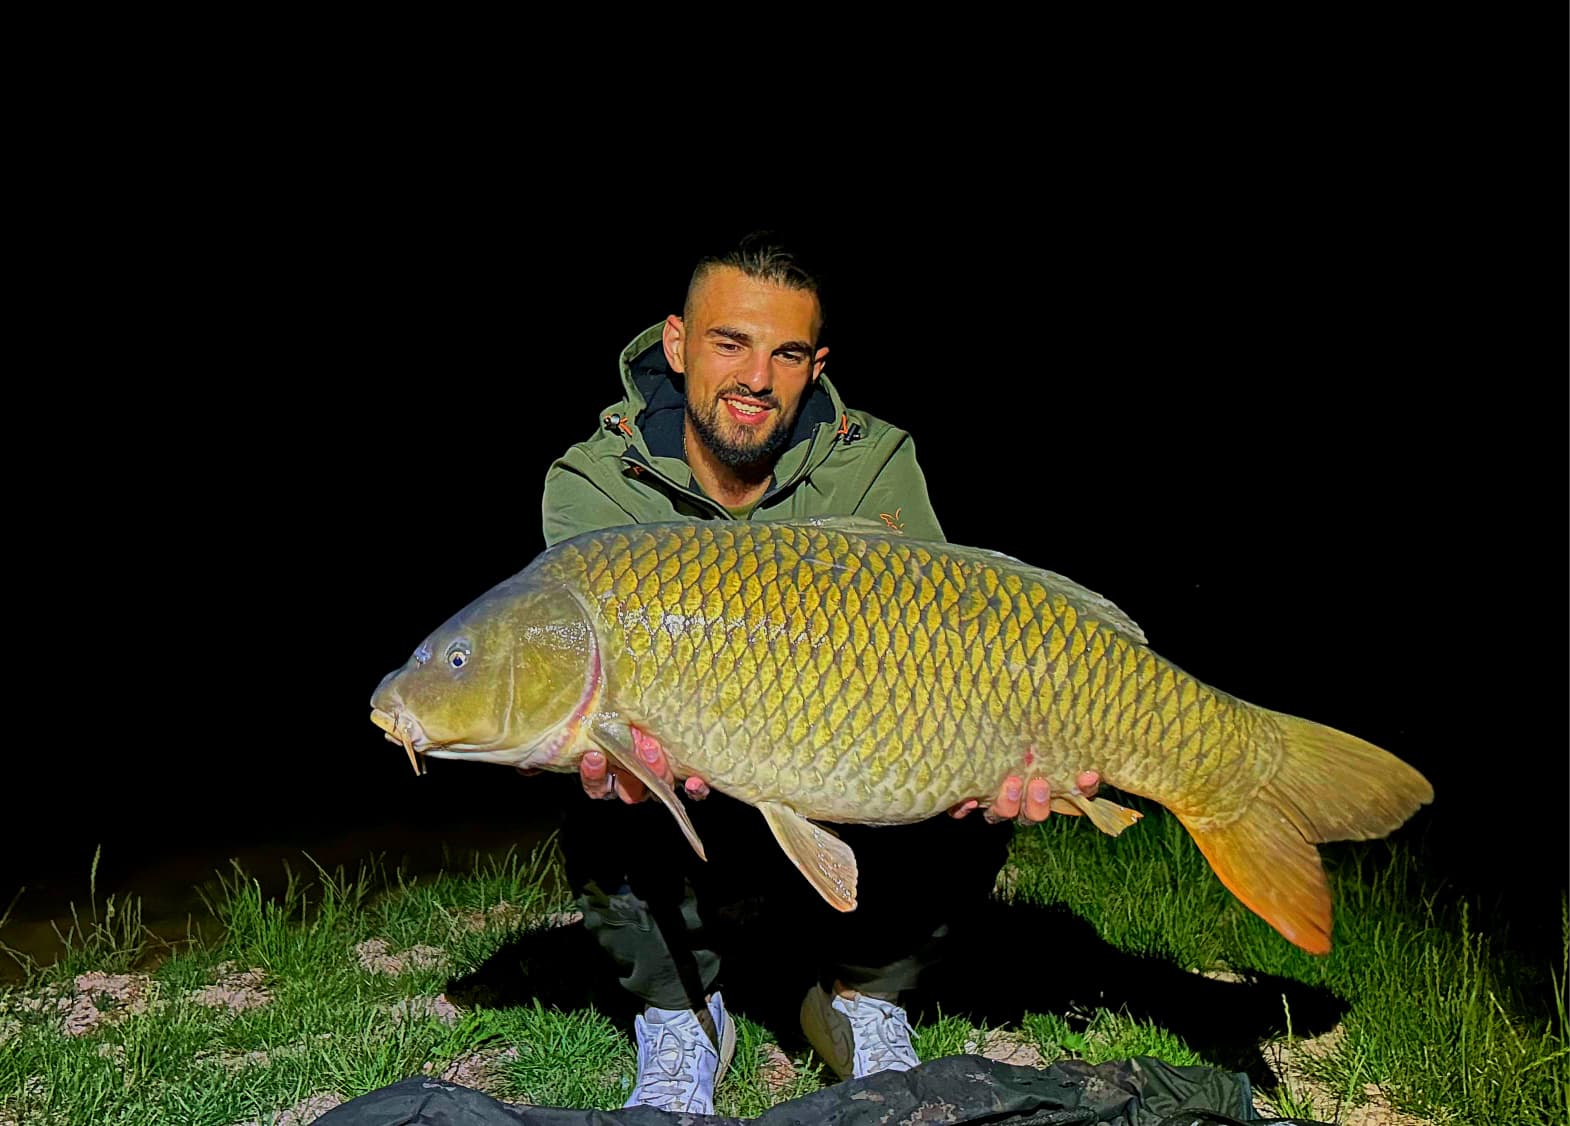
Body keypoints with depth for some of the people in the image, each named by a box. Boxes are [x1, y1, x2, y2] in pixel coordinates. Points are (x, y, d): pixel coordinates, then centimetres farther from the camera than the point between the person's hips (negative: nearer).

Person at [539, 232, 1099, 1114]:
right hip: (686, 821, -1)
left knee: (967, 821, -26)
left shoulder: (877, 466, -9)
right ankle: (683, 1015, -1)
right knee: (608, 826, -33)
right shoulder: (592, 486, -13)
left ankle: (863, 996, 5)